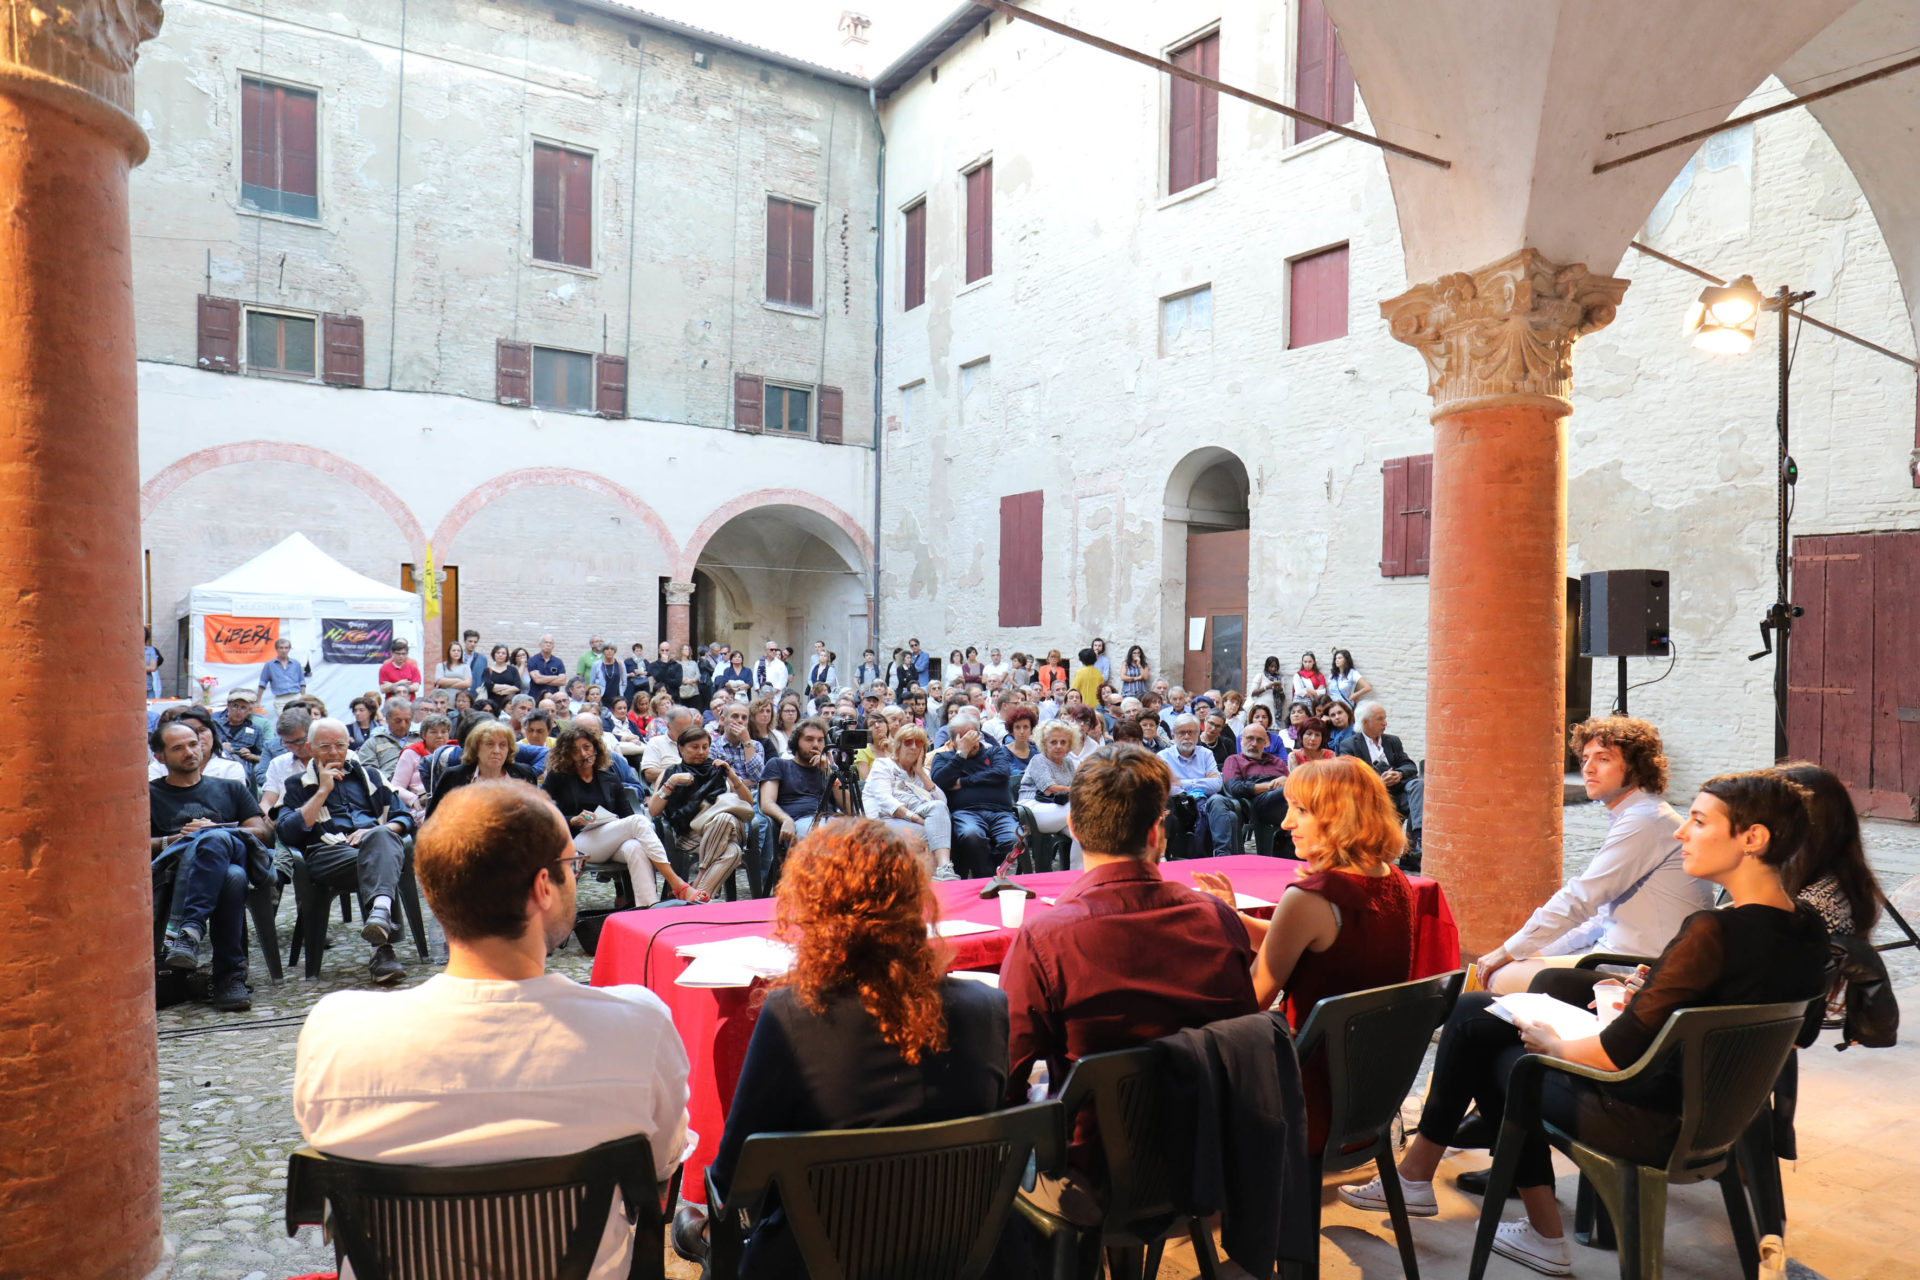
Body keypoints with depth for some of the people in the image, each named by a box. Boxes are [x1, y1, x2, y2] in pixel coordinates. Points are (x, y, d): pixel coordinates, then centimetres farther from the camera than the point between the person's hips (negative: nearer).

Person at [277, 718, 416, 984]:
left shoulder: (368, 776, 31)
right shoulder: (297, 784, 25)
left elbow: (404, 819, 21)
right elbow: (287, 834, 6)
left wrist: (376, 831, 0)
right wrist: (323, 791, 4)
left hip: (377, 843, 2)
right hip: (327, 851, -2)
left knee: (380, 837, -38)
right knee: (372, 862, -38)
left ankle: (380, 910, -63)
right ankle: (382, 947, -50)